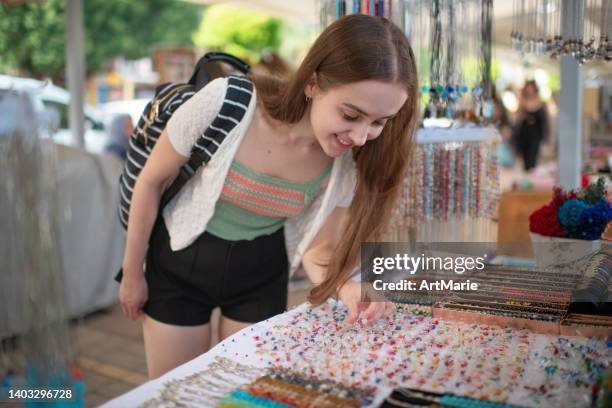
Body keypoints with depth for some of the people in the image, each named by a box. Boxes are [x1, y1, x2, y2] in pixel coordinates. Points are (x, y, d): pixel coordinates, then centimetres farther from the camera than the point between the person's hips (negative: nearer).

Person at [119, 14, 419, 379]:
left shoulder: (352, 159, -20)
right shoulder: (225, 103, -30)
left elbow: (318, 247, -9)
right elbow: (151, 181, -14)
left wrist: (347, 289, -31)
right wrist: (132, 272, -4)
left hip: (261, 274, 2)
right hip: (180, 264, -2)